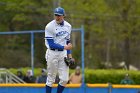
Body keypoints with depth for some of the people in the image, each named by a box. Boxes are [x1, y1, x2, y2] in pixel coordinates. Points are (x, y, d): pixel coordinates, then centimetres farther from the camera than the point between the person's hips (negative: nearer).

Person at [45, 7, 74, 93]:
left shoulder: (68, 26, 7)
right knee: (51, 78, 0)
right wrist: (64, 47, -19)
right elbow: (51, 44, -16)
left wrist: (69, 54, 8)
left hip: (63, 53, 5)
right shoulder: (50, 27, -12)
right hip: (52, 53, -5)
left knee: (65, 79, -1)